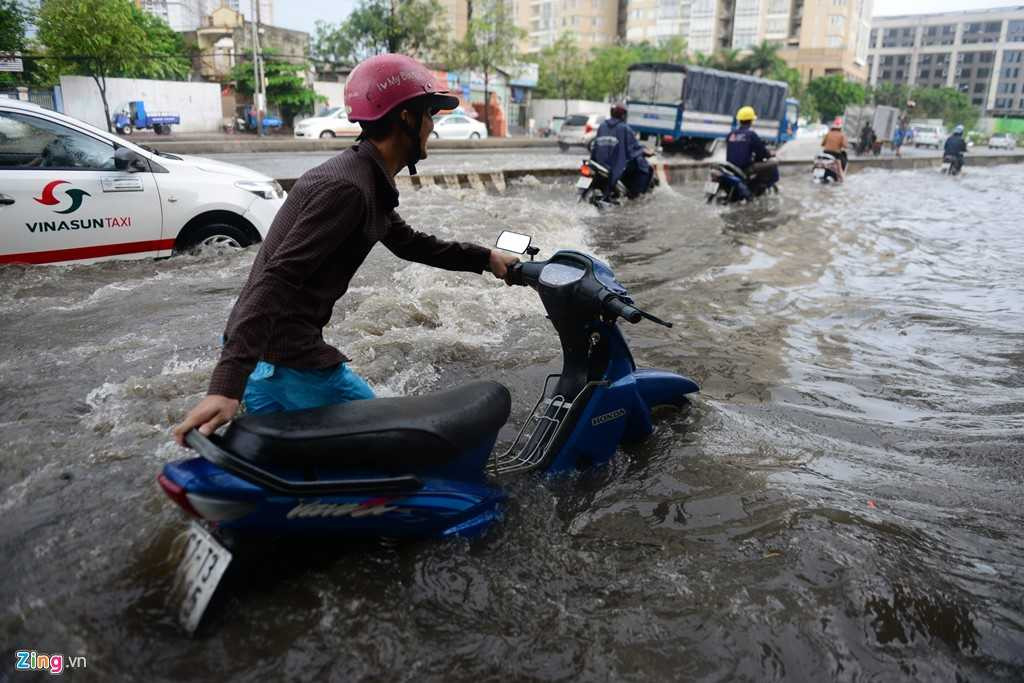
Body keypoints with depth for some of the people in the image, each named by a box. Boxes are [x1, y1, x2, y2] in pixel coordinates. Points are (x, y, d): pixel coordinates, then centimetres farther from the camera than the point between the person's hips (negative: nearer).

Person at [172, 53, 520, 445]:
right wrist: (227, 385, -35)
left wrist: (485, 258, 26)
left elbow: (409, 243, 28)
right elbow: (277, 279, -29)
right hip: (287, 355, -10)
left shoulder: (368, 181, 12)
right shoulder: (347, 187, -21)